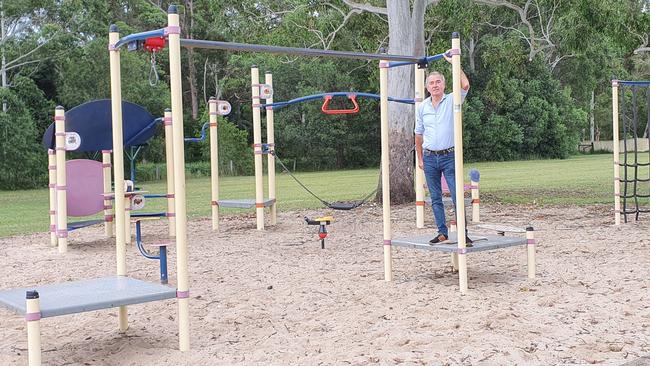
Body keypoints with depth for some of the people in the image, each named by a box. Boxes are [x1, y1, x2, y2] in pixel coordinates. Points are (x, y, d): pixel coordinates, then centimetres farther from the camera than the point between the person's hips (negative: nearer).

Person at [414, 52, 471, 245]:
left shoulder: (452, 101, -2)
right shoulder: (422, 107, 7)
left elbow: (465, 85, -22)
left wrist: (453, 62, -18)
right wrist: (420, 158, 12)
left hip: (449, 156, -3)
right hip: (430, 158, 4)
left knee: (457, 196, -7)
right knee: (435, 198, 8)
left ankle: (463, 234, -2)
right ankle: (442, 232, 17)